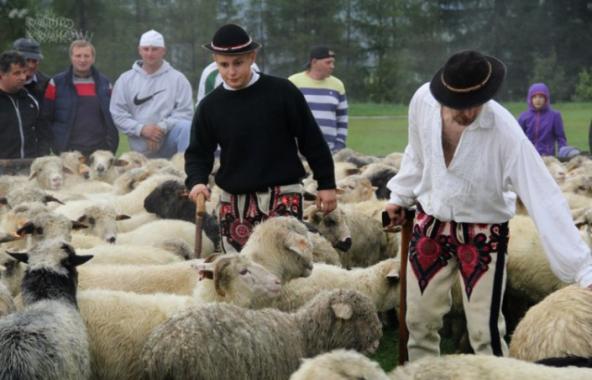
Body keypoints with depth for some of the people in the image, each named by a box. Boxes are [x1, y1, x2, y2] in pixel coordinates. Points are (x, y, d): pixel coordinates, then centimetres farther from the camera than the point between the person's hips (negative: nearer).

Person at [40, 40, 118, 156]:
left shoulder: (104, 83, 10)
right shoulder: (57, 83, 2)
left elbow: (112, 118, 14)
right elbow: (46, 118, 3)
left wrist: (111, 147, 4)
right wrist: (56, 145, -3)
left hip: (99, 151, 2)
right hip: (67, 152, -2)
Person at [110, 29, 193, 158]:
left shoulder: (177, 78, 3)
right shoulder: (126, 80, 8)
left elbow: (185, 112, -4)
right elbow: (117, 113, 3)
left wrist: (162, 127, -17)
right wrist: (141, 129, -12)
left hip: (169, 140, -2)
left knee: (185, 127, -29)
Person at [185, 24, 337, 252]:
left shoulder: (282, 92, -5)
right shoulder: (211, 106, 3)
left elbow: (311, 141, 1)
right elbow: (198, 152, 10)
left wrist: (326, 184, 2)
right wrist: (197, 181, -10)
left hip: (282, 196, -3)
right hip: (234, 202, 3)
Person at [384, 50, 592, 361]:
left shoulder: (504, 129, -28)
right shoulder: (423, 101, -15)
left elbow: (543, 196, -31)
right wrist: (399, 196, 17)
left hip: (483, 234, -4)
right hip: (430, 224, 4)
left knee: (486, 332, -4)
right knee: (419, 318, 14)